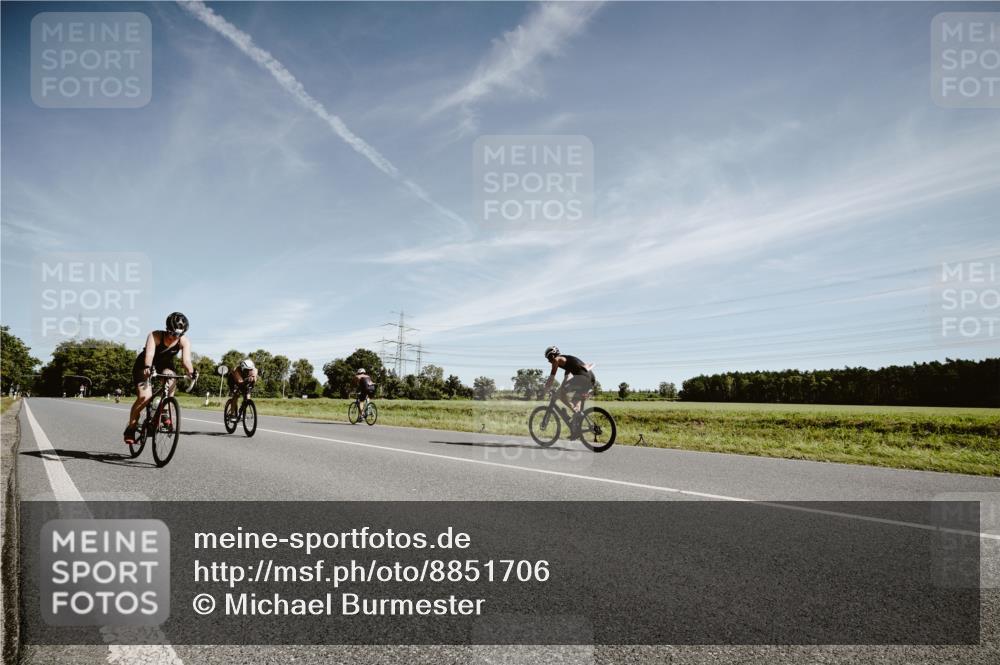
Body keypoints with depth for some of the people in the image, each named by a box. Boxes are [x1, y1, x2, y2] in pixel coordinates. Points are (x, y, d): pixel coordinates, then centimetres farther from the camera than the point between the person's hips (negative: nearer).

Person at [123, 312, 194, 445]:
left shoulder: (184, 341, -21)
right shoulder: (155, 336, -29)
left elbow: (186, 360, -34)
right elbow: (149, 354, -44)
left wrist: (191, 373, -54)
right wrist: (147, 368, -64)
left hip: (164, 365, 3)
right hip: (145, 366, -3)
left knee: (171, 378, -33)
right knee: (145, 397, -22)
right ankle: (131, 428, -1)